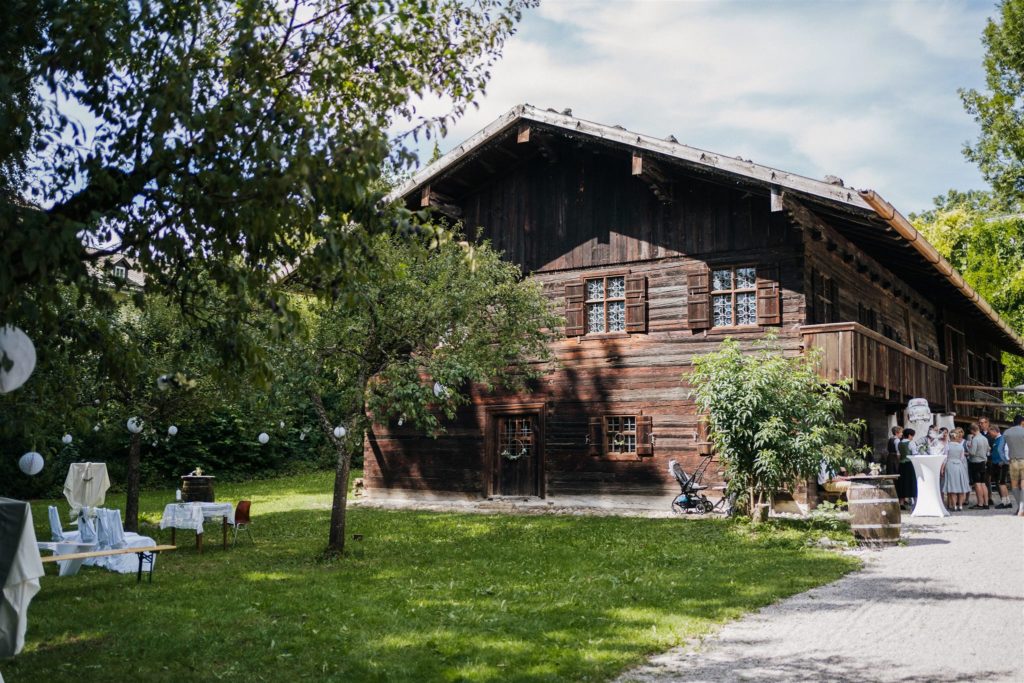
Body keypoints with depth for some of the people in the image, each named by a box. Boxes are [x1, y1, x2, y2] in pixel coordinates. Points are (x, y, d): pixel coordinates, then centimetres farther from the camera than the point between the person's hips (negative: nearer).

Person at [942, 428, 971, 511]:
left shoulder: (948, 446, -5)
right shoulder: (961, 446, 2)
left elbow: (945, 458, -5)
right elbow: (962, 458, 5)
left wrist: (942, 468, 2)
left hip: (950, 465, -2)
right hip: (960, 465, 2)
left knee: (952, 487, 0)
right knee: (961, 487, 8)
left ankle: (954, 505, -3)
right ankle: (960, 505, 7)